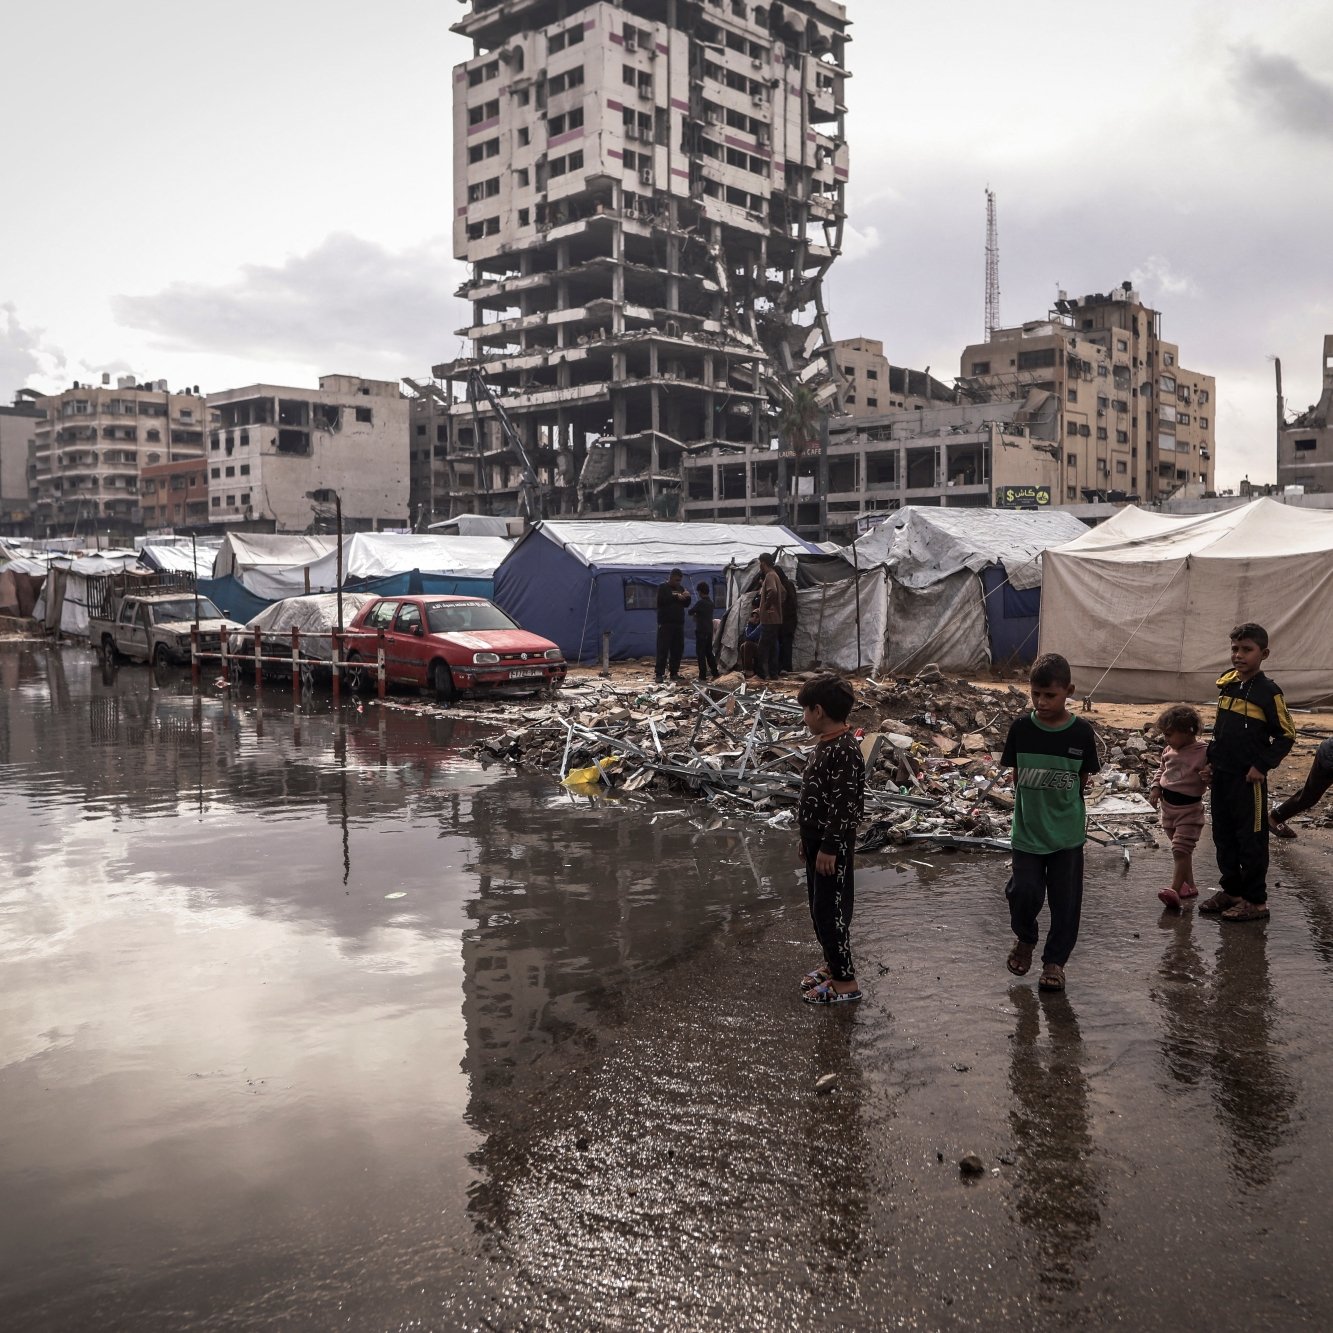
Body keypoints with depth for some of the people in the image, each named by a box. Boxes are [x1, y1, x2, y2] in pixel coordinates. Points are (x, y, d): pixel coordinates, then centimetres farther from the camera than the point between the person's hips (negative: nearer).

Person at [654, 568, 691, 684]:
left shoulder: (680, 588, 17)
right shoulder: (663, 588, 0)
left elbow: (686, 604, 16)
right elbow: (661, 600, -17)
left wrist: (687, 597, -4)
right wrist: (675, 596, -19)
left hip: (679, 623, 6)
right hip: (665, 624, -6)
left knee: (678, 649, 6)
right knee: (663, 649, -8)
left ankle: (674, 673, 14)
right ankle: (660, 674, -8)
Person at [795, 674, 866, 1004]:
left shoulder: (844, 750, -22)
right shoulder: (826, 743, 9)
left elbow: (846, 805, -24)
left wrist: (829, 847, -21)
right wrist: (807, 838, 21)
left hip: (832, 844, -10)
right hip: (818, 840, 10)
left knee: (831, 910, -3)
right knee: (819, 907, 18)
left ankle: (845, 981, 6)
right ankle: (832, 963, 32)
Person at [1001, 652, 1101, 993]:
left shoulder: (1081, 733, -8)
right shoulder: (1021, 728, -7)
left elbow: (1083, 781, 3)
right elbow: (1016, 776, 4)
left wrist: (1062, 805, 0)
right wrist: (1033, 804, 1)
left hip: (1068, 833, 0)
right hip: (1027, 831, 0)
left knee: (1065, 899, 6)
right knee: (1024, 892, -5)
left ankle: (1055, 959, 23)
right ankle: (1024, 938, 26)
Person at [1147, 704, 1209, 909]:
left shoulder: (1203, 752, -15)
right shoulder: (1169, 751, 6)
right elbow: (1161, 771, 19)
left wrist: (1208, 776, -34)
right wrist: (1155, 788, 6)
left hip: (1189, 809, -7)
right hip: (1168, 806, 7)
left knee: (1181, 849, -12)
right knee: (1179, 849, 16)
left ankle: (1175, 889, -14)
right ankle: (1189, 885, 27)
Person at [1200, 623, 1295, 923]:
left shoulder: (1268, 692, -11)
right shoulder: (1226, 684, 7)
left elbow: (1286, 735, -8)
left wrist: (1262, 766, -14)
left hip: (1249, 778, -7)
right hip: (1221, 775, 7)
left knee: (1251, 840, 2)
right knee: (1223, 836, 15)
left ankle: (1255, 901, 11)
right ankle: (1231, 890, 28)